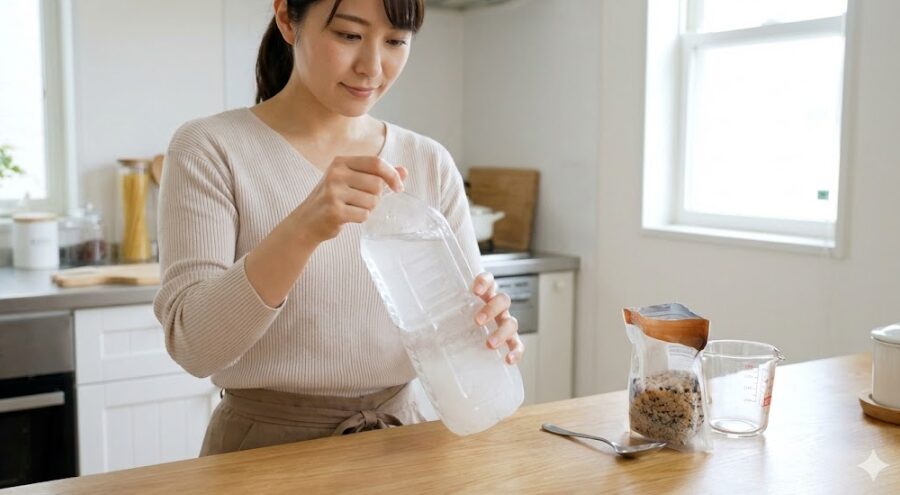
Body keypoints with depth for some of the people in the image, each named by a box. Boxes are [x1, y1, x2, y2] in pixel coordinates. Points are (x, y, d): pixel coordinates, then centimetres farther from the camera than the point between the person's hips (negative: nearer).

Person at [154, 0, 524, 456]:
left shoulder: (431, 164, 2)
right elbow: (193, 343, -15)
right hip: (267, 446, -4)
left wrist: (488, 330, -19)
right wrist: (302, 230, -28)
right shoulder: (211, 149, -7)